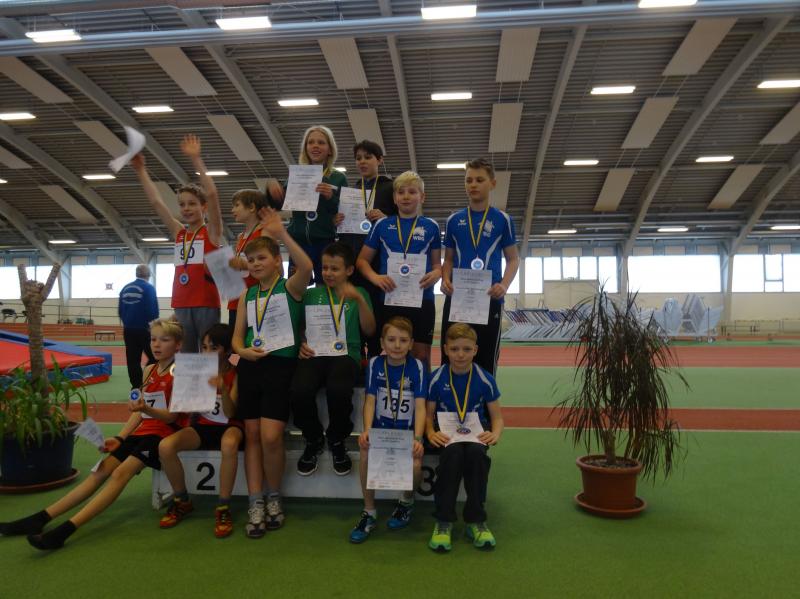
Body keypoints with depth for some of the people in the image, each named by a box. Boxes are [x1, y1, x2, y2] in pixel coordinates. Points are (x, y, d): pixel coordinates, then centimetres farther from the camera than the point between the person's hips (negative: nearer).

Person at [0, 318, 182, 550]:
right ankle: (40, 519, -6)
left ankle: (66, 529, -32)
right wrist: (119, 438, 2)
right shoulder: (149, 370, 14)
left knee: (121, 473, -24)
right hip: (141, 432, 7)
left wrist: (146, 408, -33)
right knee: (99, 472, -2)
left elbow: (171, 416, -15)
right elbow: (138, 412, 14)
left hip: (161, 434, -7)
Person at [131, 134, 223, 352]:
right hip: (181, 305, 5)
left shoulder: (211, 231, 0)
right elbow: (156, 202, 13)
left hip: (206, 304, -5)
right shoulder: (178, 233, 14)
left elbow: (212, 195, -12)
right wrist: (141, 170, 9)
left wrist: (195, 159, -14)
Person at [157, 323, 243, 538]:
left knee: (229, 445, -41)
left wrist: (223, 390, -36)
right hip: (203, 425, 4)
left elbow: (230, 413, -18)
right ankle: (182, 501, 1)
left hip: (229, 425, -4)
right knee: (165, 446, -23)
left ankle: (223, 507, -24)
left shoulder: (235, 374, -8)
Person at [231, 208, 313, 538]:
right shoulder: (246, 296, 14)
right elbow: (237, 337, 15)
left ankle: (273, 497, 11)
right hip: (251, 367, 5)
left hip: (281, 365, -5)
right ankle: (256, 504, 14)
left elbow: (306, 266, -25)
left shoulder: (290, 287, -2)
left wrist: (281, 234, -27)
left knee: (271, 436, -13)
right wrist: (243, 351, -7)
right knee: (252, 434, 5)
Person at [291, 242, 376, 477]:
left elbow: (369, 330, 3)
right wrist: (301, 344, -2)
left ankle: (337, 441, -2)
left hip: (346, 354, -2)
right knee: (299, 391, -29)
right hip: (315, 353, 2)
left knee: (338, 390, -34)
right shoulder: (312, 294, 18)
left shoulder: (358, 293, 14)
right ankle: (313, 440, 2)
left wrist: (360, 300, -10)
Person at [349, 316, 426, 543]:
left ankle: (407, 501, 12)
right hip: (380, 427, 1)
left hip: (408, 430, -1)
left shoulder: (416, 366, -6)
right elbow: (370, 400, -5)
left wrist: (417, 438, -24)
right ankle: (369, 512, -4)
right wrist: (367, 430, -22)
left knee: (415, 465, -26)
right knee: (366, 455, -28)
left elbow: (420, 406, -11)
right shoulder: (375, 364, -2)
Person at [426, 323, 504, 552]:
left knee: (476, 452, -35)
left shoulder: (485, 379, -3)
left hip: (475, 432, 1)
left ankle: (476, 520, -16)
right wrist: (430, 433, -20)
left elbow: (497, 417, 3)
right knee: (453, 452, -36)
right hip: (446, 433, 0)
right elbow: (428, 415, 1)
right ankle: (444, 521, -20)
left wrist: (495, 434, -18)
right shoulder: (436, 379, -4)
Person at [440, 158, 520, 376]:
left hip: (489, 299, -2)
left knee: (486, 360, 5)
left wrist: (504, 286, -11)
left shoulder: (502, 219, 4)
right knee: (450, 359, 4)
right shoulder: (454, 220, 10)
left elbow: (513, 259, 7)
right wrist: (445, 280, -6)